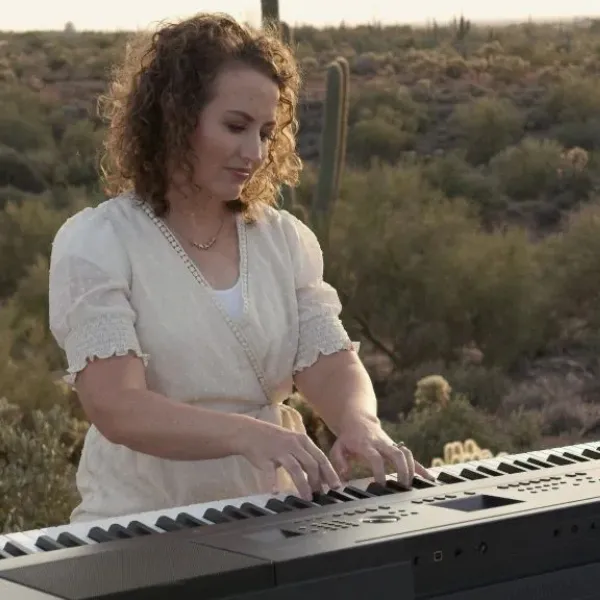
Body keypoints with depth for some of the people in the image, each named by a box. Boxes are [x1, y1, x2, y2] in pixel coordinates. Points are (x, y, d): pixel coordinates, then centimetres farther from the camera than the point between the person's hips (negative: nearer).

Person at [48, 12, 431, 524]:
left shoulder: (286, 239, 8)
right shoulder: (95, 244, -7)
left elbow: (331, 364, 0)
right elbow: (116, 406, -19)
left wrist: (360, 423, -24)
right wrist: (247, 434, -35)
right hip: (141, 529, -4)